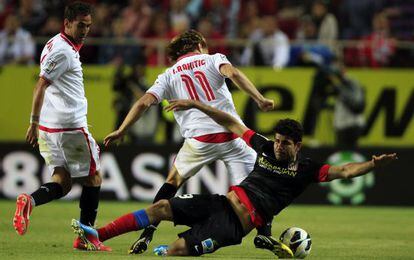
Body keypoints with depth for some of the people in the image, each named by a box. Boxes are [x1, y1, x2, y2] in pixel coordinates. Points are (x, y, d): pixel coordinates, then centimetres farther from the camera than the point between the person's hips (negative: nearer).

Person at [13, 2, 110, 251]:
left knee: (62, 184, 9)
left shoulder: (57, 45, 16)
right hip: (70, 125, -9)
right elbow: (41, 85, -20)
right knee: (93, 179, 6)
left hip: (50, 127, 9)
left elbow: (44, 86, 21)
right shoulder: (63, 51, -15)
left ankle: (30, 200, -18)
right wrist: (34, 123, -21)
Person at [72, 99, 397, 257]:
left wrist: (372, 164, -27)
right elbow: (231, 123, 19)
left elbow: (343, 171, -9)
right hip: (226, 201, 5)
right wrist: (195, 105, 17)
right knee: (161, 207, -11)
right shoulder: (265, 147, 14)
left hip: (237, 222, -5)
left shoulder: (305, 169, 1)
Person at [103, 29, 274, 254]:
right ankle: (264, 234, 0)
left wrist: (121, 131, 9)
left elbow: (144, 102, 5)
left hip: (199, 138, 1)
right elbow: (232, 73, -8)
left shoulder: (169, 75, 18)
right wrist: (259, 100, -13)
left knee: (173, 182, 18)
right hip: (231, 132, -1)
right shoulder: (213, 59, 14)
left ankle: (146, 235, 7)